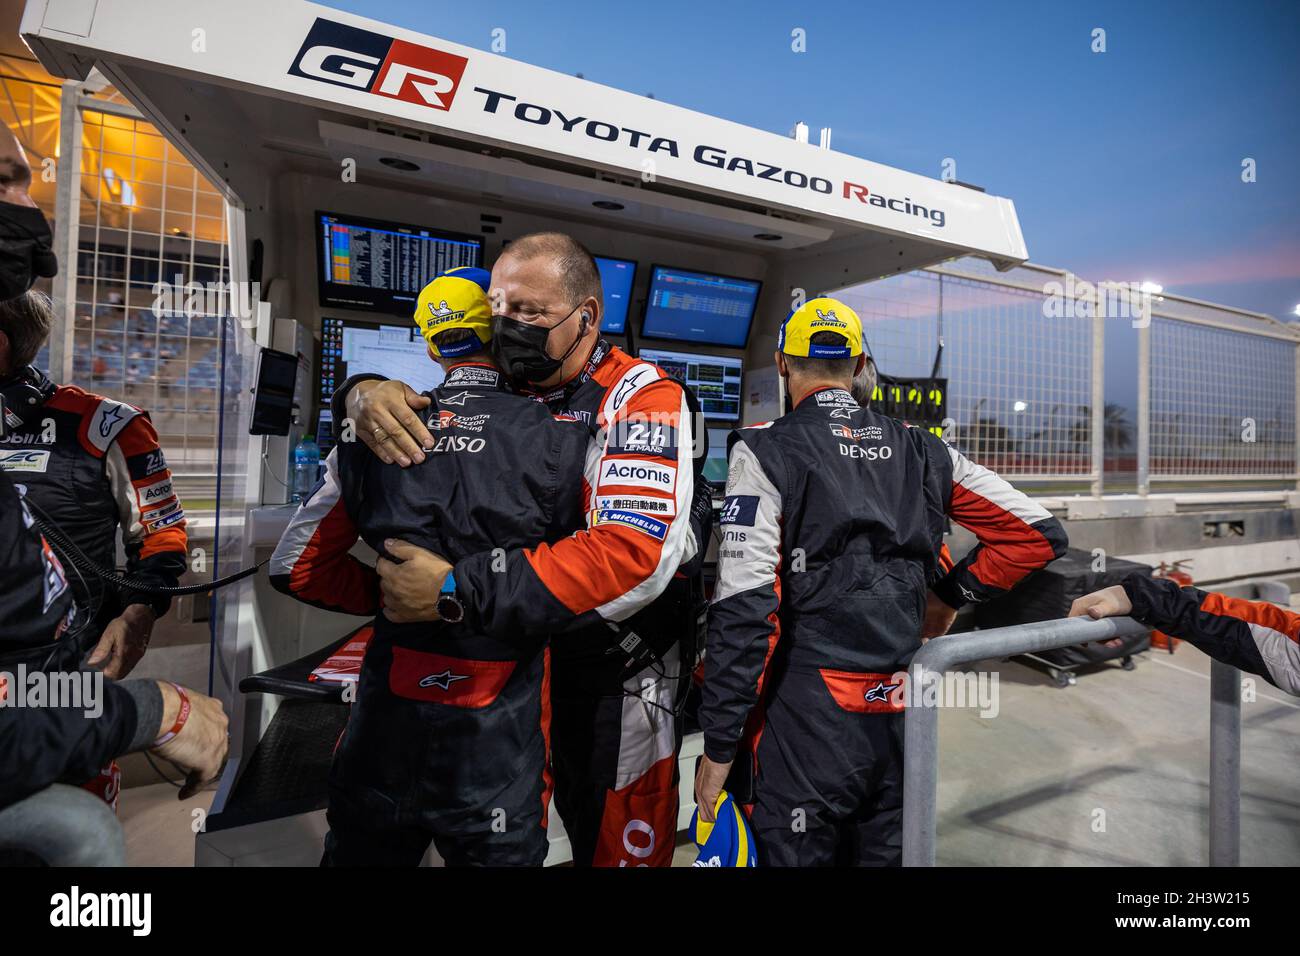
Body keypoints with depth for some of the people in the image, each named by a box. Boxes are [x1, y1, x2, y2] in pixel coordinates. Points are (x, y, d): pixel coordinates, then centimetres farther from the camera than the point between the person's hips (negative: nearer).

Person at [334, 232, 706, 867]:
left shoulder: (642, 399, -17)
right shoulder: (508, 393, 1)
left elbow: (636, 556, -30)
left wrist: (457, 592, -31)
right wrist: (364, 395, -12)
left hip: (623, 669, -5)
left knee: (619, 844, 13)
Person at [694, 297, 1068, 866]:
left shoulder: (766, 450, -10)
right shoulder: (919, 450, 5)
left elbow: (744, 607, -18)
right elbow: (1039, 534, 9)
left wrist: (718, 747, -10)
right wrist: (951, 594, 14)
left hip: (804, 722, -5)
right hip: (900, 716, 5)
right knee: (884, 854, 23)